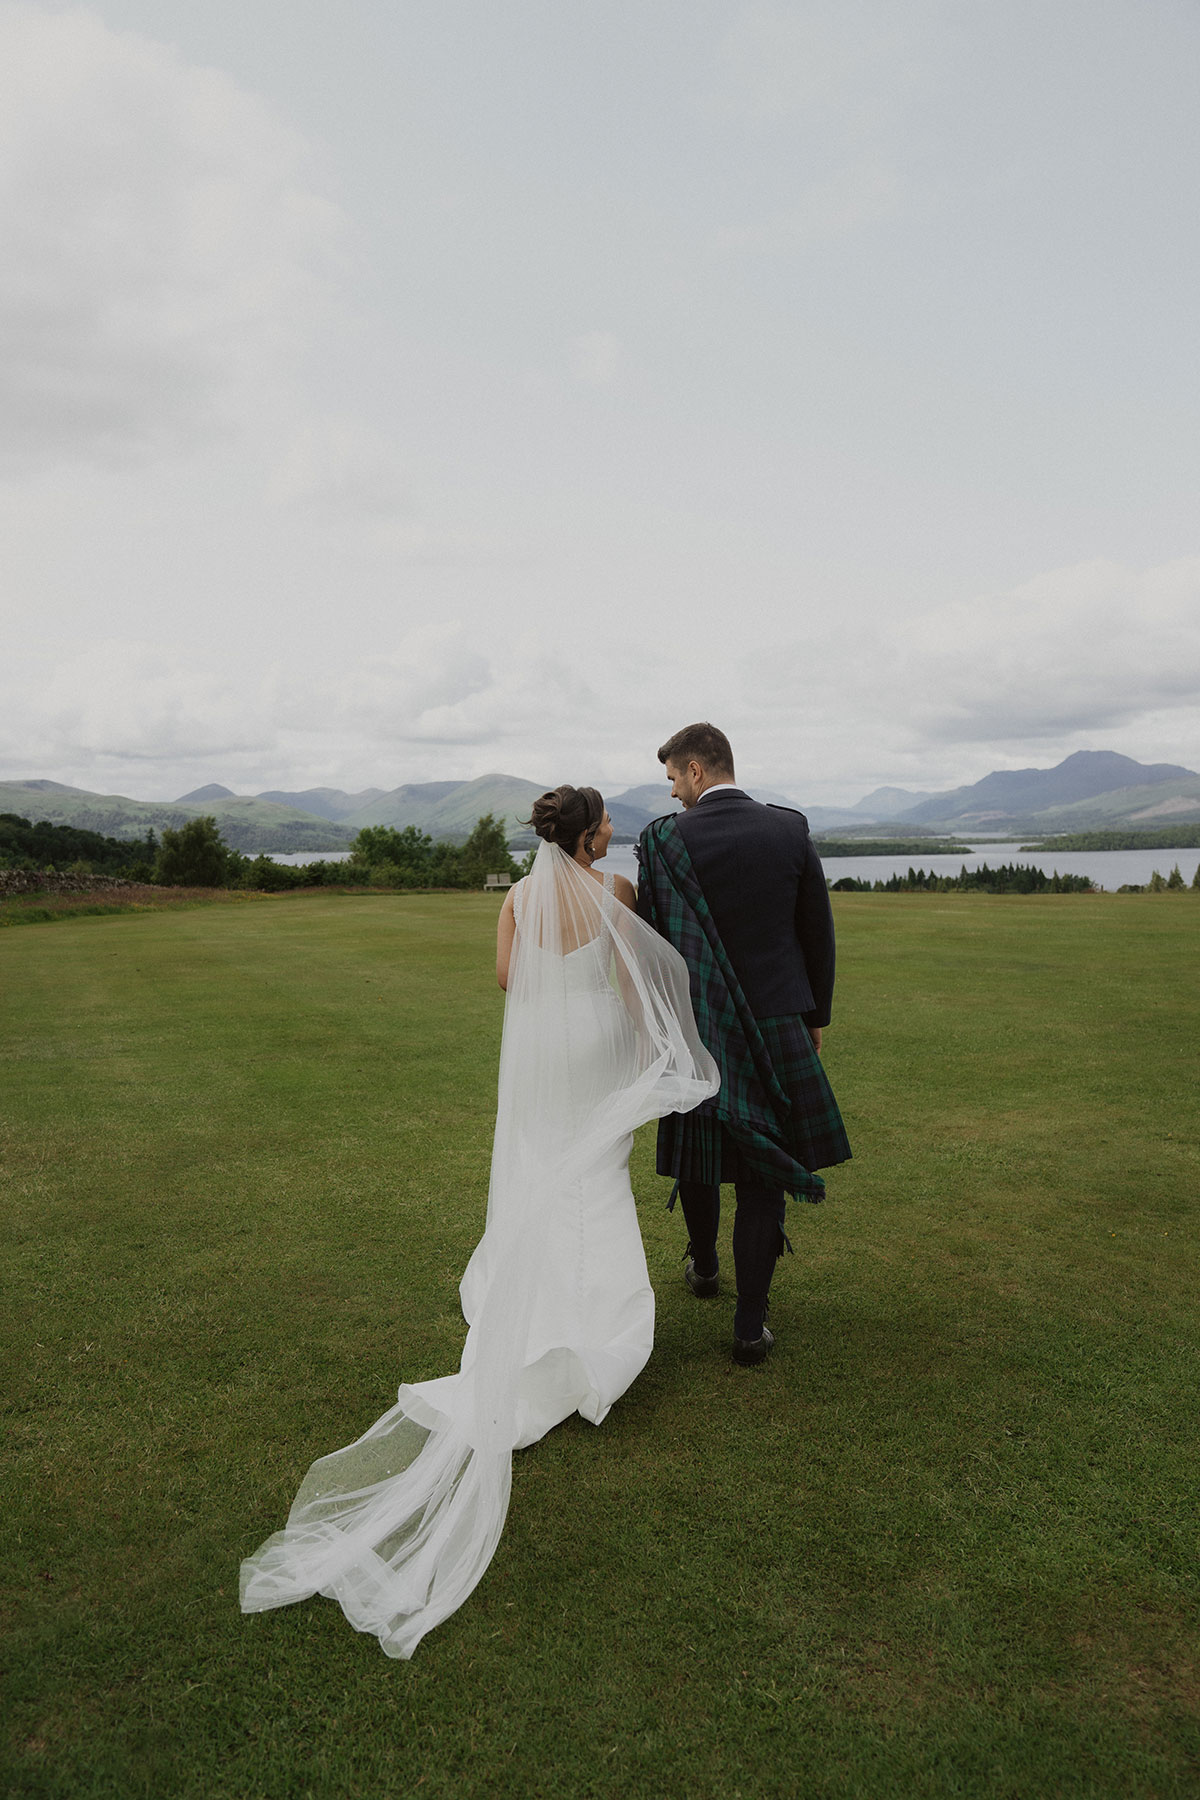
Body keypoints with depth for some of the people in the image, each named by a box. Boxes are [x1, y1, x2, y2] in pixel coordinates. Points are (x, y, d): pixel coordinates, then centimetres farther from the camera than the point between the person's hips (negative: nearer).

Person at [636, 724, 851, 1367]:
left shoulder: (664, 839, -10)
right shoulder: (791, 829, -2)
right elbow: (818, 933, 3)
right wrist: (815, 1016, 15)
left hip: (697, 1026, -1)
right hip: (778, 1023, 1)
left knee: (695, 1153, 21)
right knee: (763, 1175, 7)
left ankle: (703, 1265, 44)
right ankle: (750, 1324, 12)